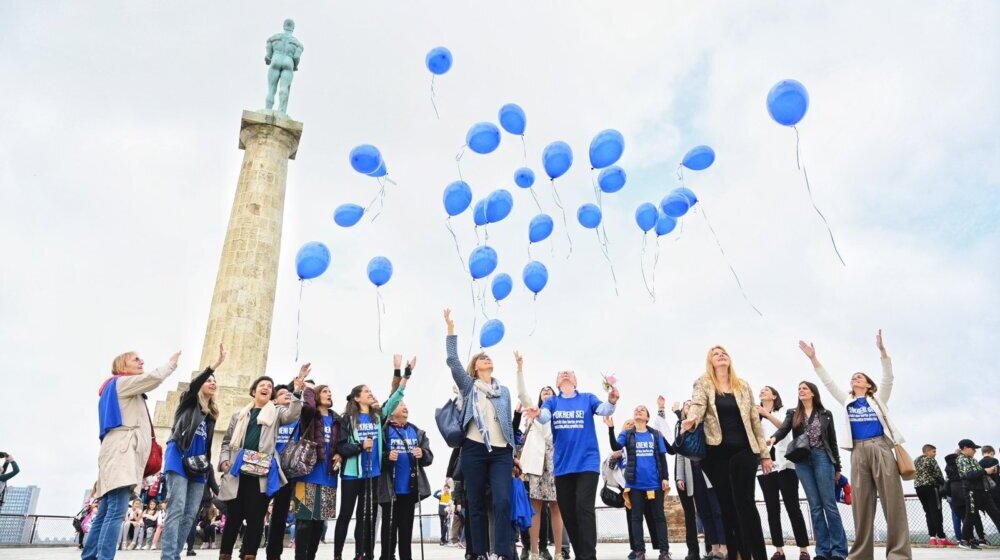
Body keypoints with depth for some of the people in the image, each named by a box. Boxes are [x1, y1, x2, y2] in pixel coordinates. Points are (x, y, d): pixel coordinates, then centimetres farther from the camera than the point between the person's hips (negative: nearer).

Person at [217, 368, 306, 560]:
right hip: (238, 471, 2)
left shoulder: (276, 412, 12)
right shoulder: (240, 414, 19)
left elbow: (292, 414, -10)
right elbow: (227, 441, 21)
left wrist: (297, 389, -24)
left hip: (261, 472, -1)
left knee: (255, 518, -1)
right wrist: (224, 460, 2)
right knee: (233, 516, 5)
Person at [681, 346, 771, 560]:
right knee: (727, 505, 4)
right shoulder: (703, 384, 3)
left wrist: (765, 453, 9)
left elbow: (755, 421, 12)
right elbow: (697, 404, -17)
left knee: (745, 503, -8)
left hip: (743, 451, 1)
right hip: (716, 453, 0)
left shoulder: (743, 386, 11)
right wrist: (691, 419, -40)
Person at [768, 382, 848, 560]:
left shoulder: (826, 414, 10)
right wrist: (773, 438, -27)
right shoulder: (792, 414, 12)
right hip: (802, 461, 2)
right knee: (815, 506, 3)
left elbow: (832, 441, 10)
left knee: (829, 503, -4)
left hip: (822, 458, -1)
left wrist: (837, 467, 9)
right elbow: (783, 430, -4)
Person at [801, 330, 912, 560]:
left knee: (892, 500, -7)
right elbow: (828, 382, 16)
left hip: (881, 447, -2)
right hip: (858, 451, 3)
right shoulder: (847, 401, 21)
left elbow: (888, 379, 0)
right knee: (861, 503, 1)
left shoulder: (878, 398, 14)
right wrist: (813, 359, 7)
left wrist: (882, 350, -15)